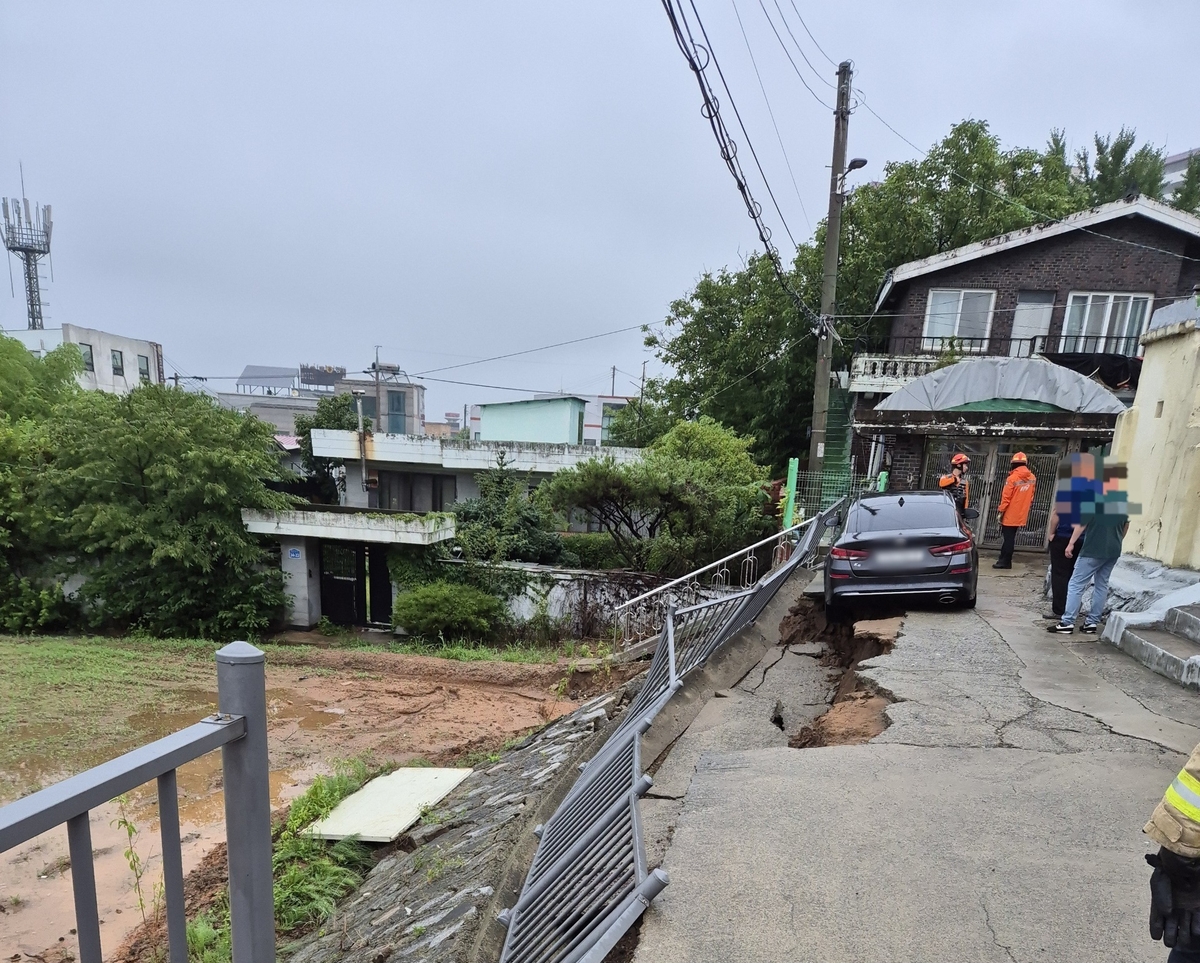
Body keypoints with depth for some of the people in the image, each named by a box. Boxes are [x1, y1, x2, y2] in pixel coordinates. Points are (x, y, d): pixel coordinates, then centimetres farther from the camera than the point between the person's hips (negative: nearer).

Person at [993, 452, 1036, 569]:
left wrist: (1001, 511, -7)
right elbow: (1031, 497, 12)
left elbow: (1006, 497, -14)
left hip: (1010, 515, -6)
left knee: (1007, 539, 0)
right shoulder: (1032, 478, 4)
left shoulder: (1012, 478, -16)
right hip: (1021, 515, 6)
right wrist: (1025, 508, 21)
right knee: (1011, 538, 12)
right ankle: (1005, 560, 17)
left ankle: (1004, 561, 3)